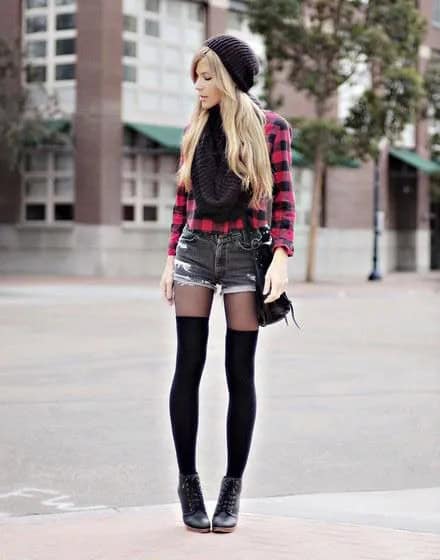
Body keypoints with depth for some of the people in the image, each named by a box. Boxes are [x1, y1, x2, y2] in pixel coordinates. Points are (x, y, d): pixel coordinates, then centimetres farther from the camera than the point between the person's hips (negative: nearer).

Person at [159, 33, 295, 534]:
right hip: (196, 250, 3)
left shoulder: (271, 127, 1)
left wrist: (281, 257, -11)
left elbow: (283, 199, -1)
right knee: (188, 368, -2)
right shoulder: (195, 129, 10)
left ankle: (232, 489, 9)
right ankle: (188, 483, 7)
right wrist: (171, 258, 8)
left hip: (246, 253, -3)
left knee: (240, 373, 0)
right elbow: (182, 200, 13)